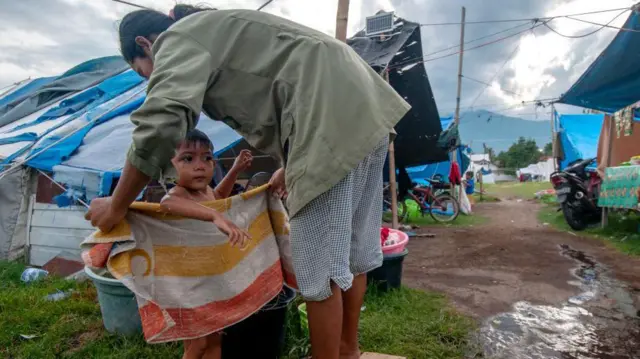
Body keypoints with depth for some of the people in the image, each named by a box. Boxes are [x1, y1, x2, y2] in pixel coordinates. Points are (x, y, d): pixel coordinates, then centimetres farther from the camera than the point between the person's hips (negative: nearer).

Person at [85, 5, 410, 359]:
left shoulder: (177, 39, 4)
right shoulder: (221, 32, 32)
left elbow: (159, 125, -14)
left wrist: (116, 207, -1)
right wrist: (289, 167, 38)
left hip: (336, 126, -11)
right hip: (366, 113, 11)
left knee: (321, 269, -1)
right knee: (351, 254, 19)